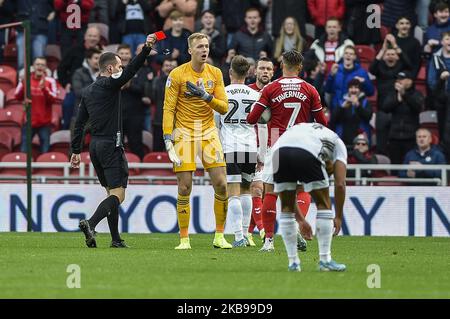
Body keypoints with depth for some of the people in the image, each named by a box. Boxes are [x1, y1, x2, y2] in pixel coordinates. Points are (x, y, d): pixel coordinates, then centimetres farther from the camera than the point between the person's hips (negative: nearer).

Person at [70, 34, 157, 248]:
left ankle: (116, 239, 12)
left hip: (95, 146, 8)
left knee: (111, 192, 14)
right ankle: (90, 224, -29)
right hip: (111, 144, -8)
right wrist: (146, 49, -32)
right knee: (118, 195, -10)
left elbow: (79, 123, 15)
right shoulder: (110, 84, -7)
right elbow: (130, 71, -24)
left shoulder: (88, 91, 15)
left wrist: (76, 151, 18)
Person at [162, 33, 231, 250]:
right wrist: (168, 140, -13)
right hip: (184, 132, -3)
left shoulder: (215, 73, 6)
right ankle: (184, 239, 3)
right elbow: (169, 109, -5)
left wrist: (206, 96, -14)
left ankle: (219, 236, 8)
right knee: (184, 188, -6)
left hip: (209, 132, 3)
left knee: (221, 185, -4)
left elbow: (224, 108, 3)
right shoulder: (177, 75, -5)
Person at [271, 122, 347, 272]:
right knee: (324, 205, 15)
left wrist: (301, 220, 45)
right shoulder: (337, 143, 33)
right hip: (308, 153, -4)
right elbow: (340, 184, 19)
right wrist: (338, 217, 27)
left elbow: (288, 192, 41)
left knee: (286, 208, 22)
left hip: (279, 151, 4)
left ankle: (293, 262, 22)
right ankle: (325, 260, 14)